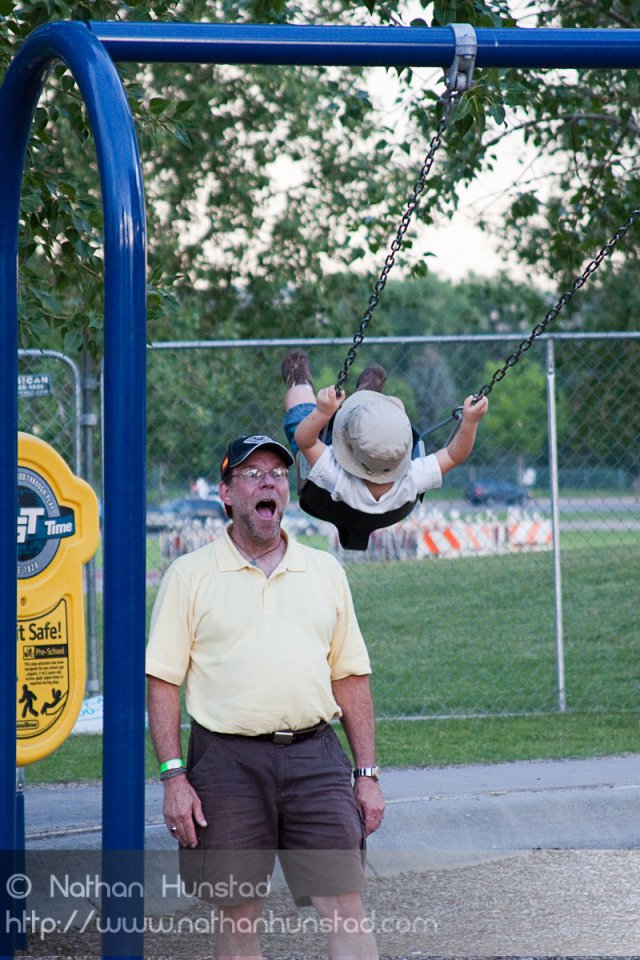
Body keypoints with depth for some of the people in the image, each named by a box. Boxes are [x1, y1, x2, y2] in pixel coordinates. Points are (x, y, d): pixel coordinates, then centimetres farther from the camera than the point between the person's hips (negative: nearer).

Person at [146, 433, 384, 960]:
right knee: (238, 916, 3)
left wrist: (367, 773, 8)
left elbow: (351, 677, 14)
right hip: (227, 762, -2)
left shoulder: (325, 571, 13)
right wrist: (174, 777, -8)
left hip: (315, 757, 2)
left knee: (346, 909, -5)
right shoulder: (190, 575, 4)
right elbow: (163, 680, 0)